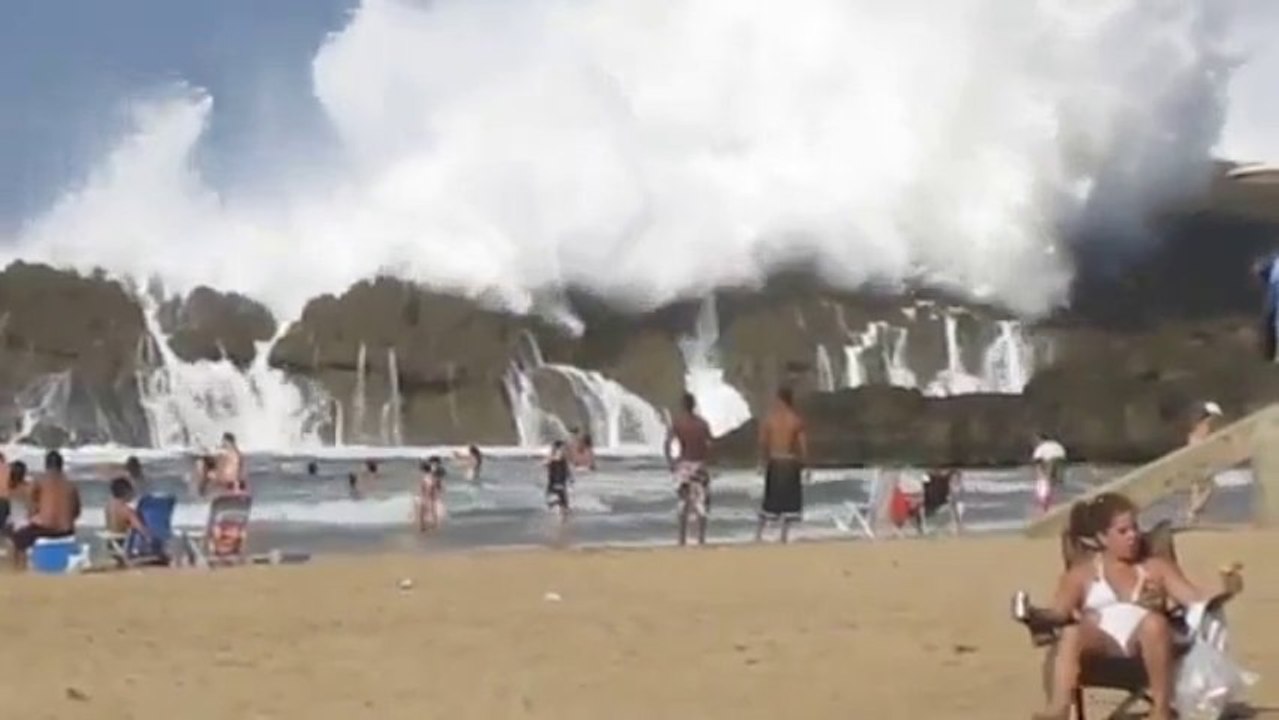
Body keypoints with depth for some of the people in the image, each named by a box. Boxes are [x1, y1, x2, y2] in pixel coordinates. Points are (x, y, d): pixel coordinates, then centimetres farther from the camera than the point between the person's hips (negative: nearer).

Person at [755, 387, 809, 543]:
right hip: (790, 462, -2)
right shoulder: (797, 419, -7)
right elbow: (803, 444, -7)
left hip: (773, 462, 2)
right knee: (790, 498, 7)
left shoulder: (769, 418, -3)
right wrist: (805, 465, 3)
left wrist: (763, 461, 11)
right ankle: (784, 535, 3)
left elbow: (763, 443, -1)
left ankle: (759, 533, 12)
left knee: (771, 497, 13)